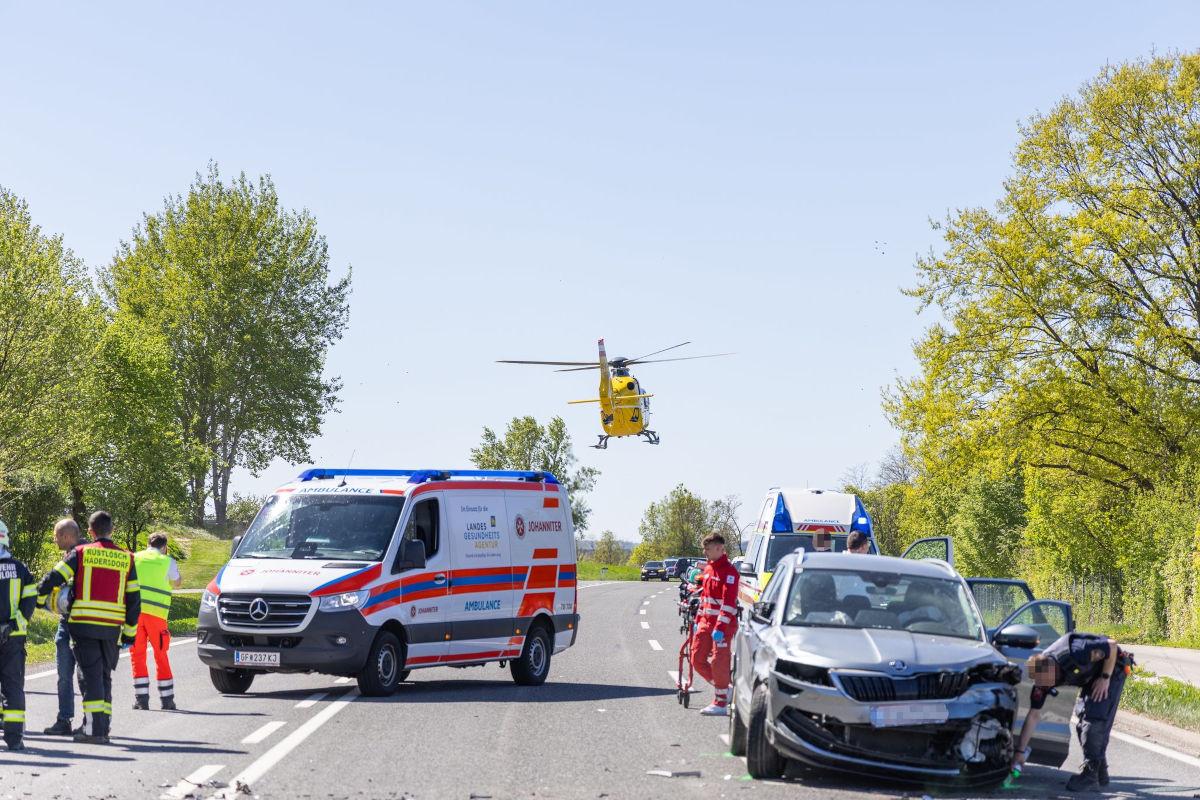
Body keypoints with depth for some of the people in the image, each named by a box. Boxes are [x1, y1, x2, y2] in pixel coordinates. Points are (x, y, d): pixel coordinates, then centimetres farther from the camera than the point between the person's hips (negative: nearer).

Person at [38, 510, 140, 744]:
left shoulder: (80, 553, 0)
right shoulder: (126, 559, 8)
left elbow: (54, 578, -3)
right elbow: (134, 599, 9)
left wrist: (39, 595, 17)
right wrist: (129, 632, 15)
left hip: (84, 625, -2)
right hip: (113, 628, 3)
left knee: (92, 675, -3)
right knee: (105, 676, 13)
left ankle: (95, 729, -8)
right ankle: (102, 725, 13)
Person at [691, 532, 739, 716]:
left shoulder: (728, 571, -14)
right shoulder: (708, 569, 15)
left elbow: (728, 601, -20)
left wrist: (720, 627, -24)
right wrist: (698, 621, 22)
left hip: (722, 624, -9)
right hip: (706, 621, 9)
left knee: (719, 663, -6)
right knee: (697, 659, 6)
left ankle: (721, 703, 5)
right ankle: (724, 689, 21)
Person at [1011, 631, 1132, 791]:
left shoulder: (1074, 655, -39)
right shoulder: (1042, 676, -15)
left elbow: (1112, 646, -27)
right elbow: (1033, 716, -8)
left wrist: (1105, 678, -23)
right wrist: (1020, 751, -7)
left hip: (1111, 667, -7)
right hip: (1090, 677, 7)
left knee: (1096, 719, -16)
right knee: (1083, 718, 5)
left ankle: (1090, 775, -14)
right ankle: (1100, 773, 18)